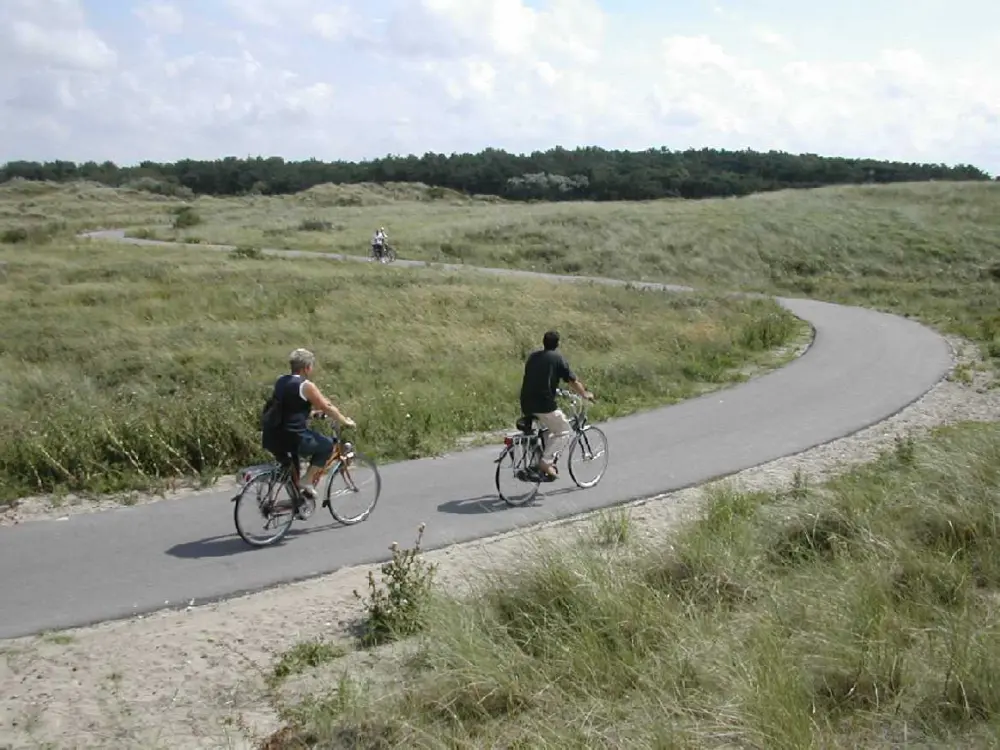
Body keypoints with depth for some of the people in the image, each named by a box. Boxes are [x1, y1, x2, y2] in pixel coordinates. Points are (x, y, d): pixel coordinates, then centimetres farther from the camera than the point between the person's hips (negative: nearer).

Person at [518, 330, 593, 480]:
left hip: (526, 404, 7)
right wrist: (585, 394, 20)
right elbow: (573, 381, 2)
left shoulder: (532, 356, 15)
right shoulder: (558, 358, -2)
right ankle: (546, 462, -3)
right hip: (544, 404, -6)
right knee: (563, 431, 10)